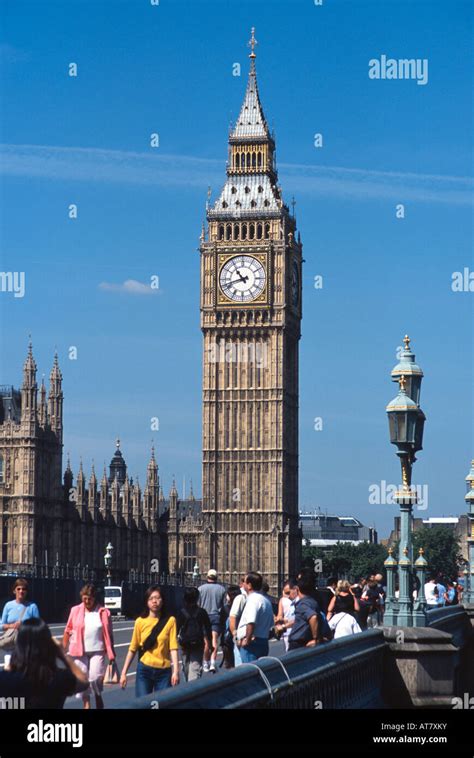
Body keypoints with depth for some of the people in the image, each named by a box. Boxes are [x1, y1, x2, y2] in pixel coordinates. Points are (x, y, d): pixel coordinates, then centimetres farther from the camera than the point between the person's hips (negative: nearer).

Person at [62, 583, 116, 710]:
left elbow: (109, 635, 0)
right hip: (80, 652, 2)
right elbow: (68, 631, 7)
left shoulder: (104, 612, -2)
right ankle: (86, 704, 17)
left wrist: (111, 654, -2)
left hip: (97, 651, -2)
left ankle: (98, 699, 15)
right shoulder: (75, 610, 1)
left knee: (95, 678, -11)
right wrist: (63, 650, 6)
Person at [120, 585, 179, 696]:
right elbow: (132, 649, 6)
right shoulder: (140, 621, 2)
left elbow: (173, 648, -5)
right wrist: (124, 672, 4)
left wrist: (176, 671, -14)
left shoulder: (170, 621, -1)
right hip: (144, 670, 0)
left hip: (164, 671, 0)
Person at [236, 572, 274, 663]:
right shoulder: (266, 600, 17)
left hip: (251, 644, -10)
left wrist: (247, 640, -18)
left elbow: (251, 623, -27)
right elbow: (271, 624, 23)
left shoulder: (253, 600, -15)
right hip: (263, 642, 10)